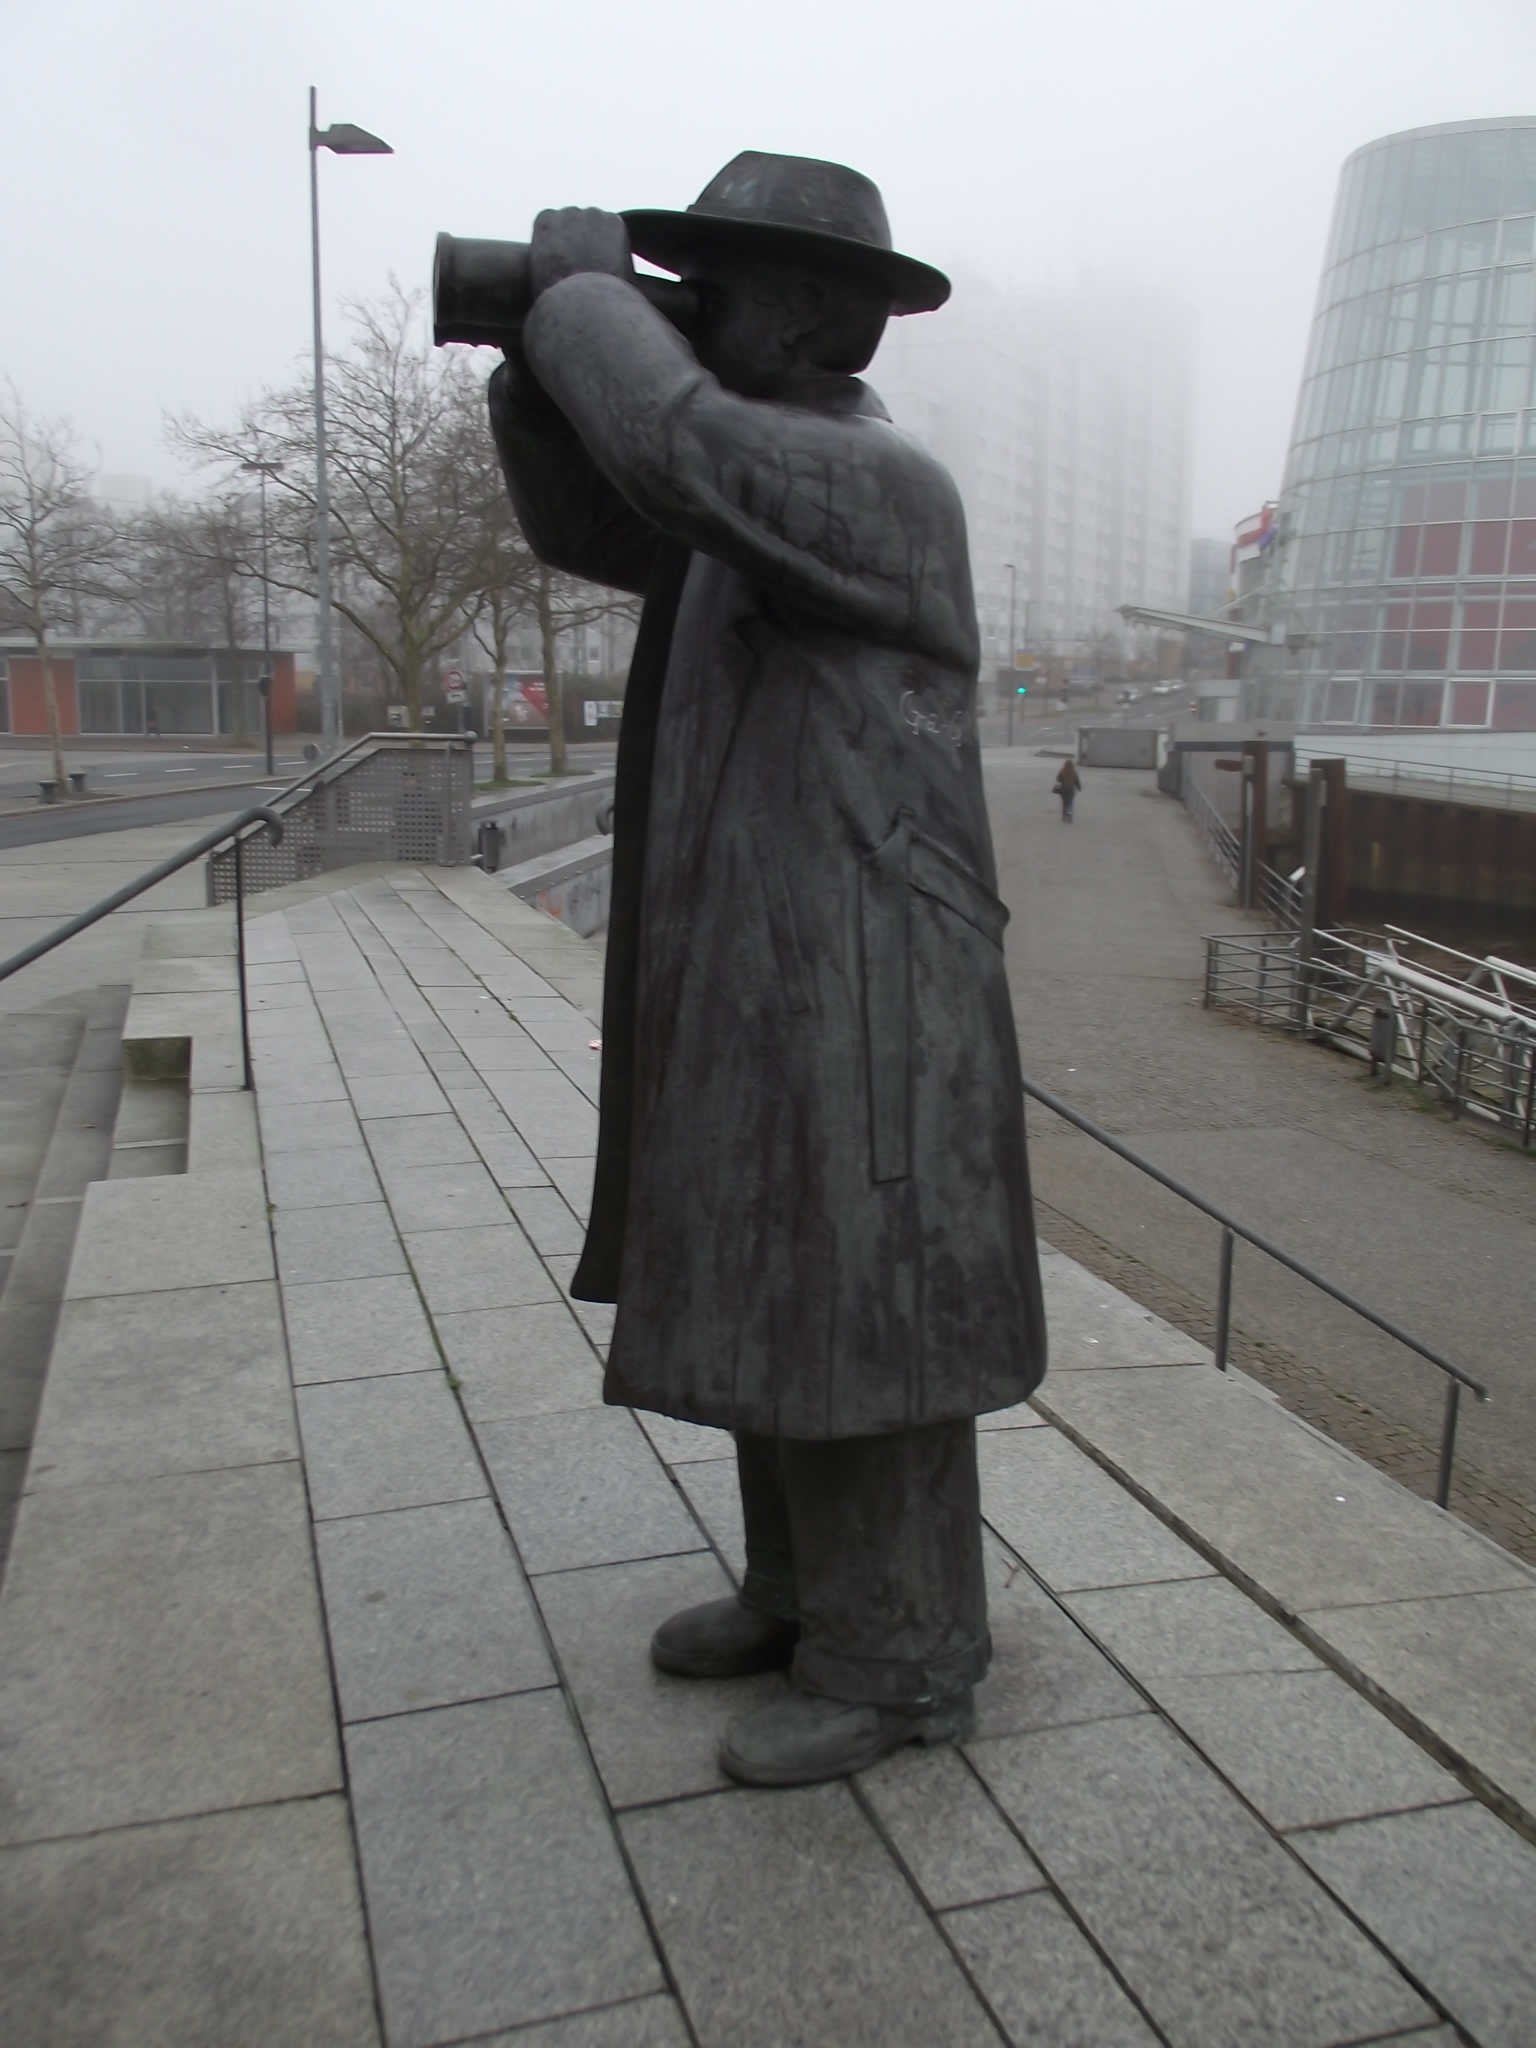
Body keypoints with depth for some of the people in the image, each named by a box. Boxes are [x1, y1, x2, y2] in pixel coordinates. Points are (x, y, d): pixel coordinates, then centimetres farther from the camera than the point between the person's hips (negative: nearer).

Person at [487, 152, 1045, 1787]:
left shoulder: (885, 487, -15)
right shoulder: (763, 486, 14)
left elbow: (669, 439, -32)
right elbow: (583, 529, 22)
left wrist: (584, 286, -13)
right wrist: (544, 349, 7)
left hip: (864, 1005, -10)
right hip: (764, 989, 10)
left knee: (863, 1333, 1)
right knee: (779, 1314, 17)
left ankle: (899, 1666, 19)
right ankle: (808, 1592, 34)